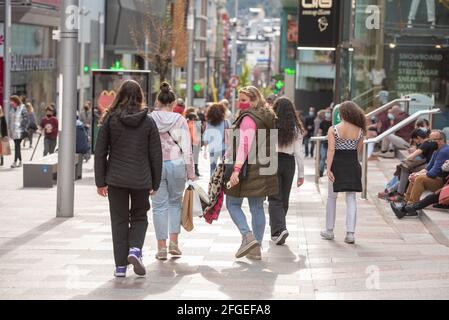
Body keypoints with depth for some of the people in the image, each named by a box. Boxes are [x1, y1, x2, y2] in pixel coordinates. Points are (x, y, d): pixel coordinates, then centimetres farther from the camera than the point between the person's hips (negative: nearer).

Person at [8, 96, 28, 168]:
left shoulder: (22, 109, -10)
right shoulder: (12, 109, 11)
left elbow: (25, 119, -10)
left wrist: (24, 129, -14)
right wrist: (10, 129, 14)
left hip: (19, 131, -7)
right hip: (13, 131, 7)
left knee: (17, 146, -10)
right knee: (17, 146, 12)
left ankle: (15, 162, -12)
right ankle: (20, 161, 19)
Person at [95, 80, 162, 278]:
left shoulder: (110, 120, -2)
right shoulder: (148, 122, 0)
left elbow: (100, 152, -1)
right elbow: (156, 155, 2)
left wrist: (100, 181, 5)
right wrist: (155, 183, 10)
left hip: (116, 179, 0)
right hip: (141, 180, 0)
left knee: (119, 220, 8)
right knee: (139, 217, 17)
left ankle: (120, 265, 6)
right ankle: (135, 249, -8)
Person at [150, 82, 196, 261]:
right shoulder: (180, 120, -3)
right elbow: (187, 148, -3)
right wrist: (191, 172, 3)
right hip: (176, 164, 0)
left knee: (159, 205, 5)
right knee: (175, 202, 17)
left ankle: (161, 247, 4)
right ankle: (173, 242, 9)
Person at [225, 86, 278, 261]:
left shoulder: (248, 118, -13)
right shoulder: (268, 118, 14)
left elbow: (244, 145, -23)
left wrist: (236, 169, -29)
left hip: (248, 168, -8)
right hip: (265, 169, 8)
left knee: (233, 203, 4)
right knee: (257, 207, 11)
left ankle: (248, 236, -12)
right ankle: (256, 248, 12)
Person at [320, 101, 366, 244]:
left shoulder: (333, 130, -8)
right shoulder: (359, 131, -1)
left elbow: (331, 150, -14)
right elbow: (359, 150, 5)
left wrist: (328, 168, -16)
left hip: (337, 164, -2)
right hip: (353, 164, 2)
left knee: (332, 197, 14)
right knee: (351, 199, 4)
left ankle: (329, 230, 20)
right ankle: (350, 233, -3)